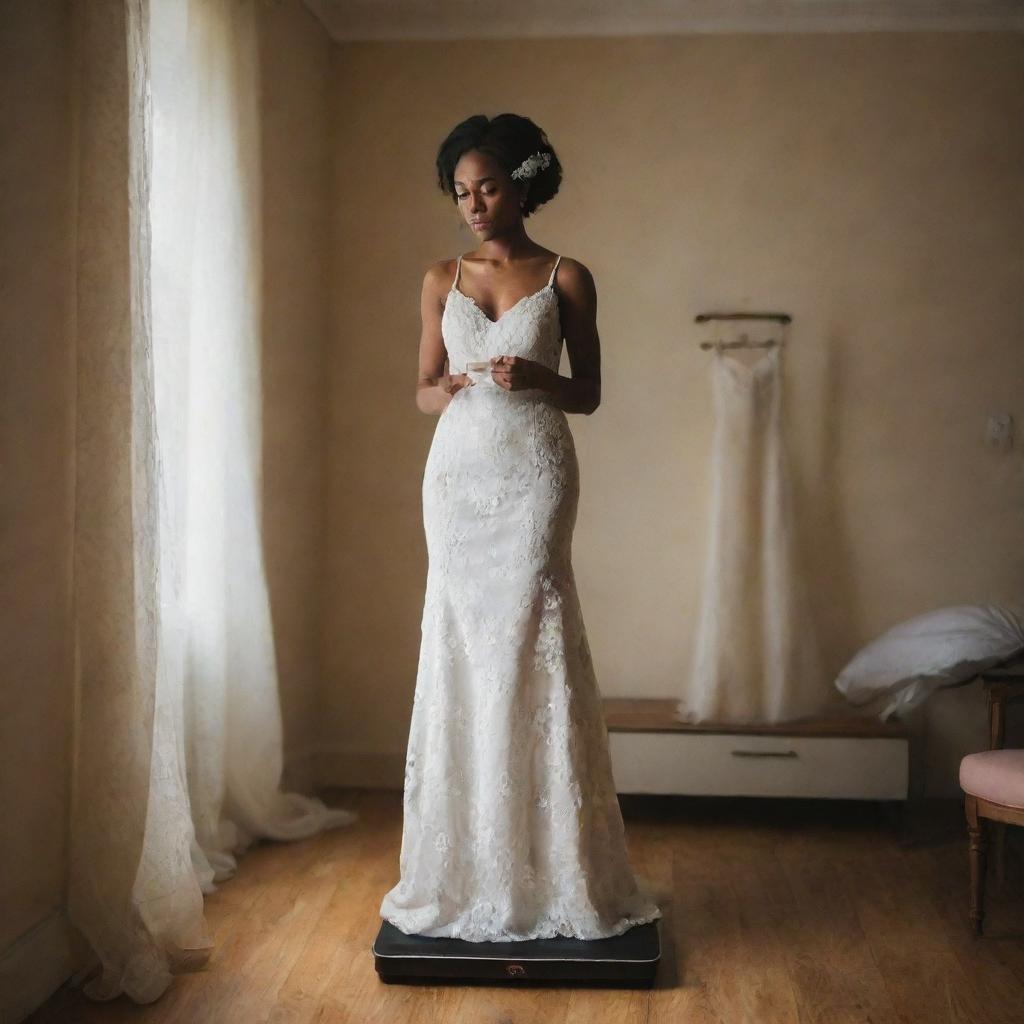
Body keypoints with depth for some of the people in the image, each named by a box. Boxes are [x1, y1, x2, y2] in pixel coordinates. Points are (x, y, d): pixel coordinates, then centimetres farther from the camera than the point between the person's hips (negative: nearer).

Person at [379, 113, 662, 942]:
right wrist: (445, 390, -10)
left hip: (534, 472, -3)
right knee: (461, 649, 2)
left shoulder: (566, 278, 3)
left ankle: (552, 871, 5)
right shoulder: (442, 280, 11)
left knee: (531, 644, -7)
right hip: (459, 473, 3)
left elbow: (589, 394, 4)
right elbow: (423, 391, 13)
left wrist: (536, 377, -16)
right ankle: (465, 869, 13)